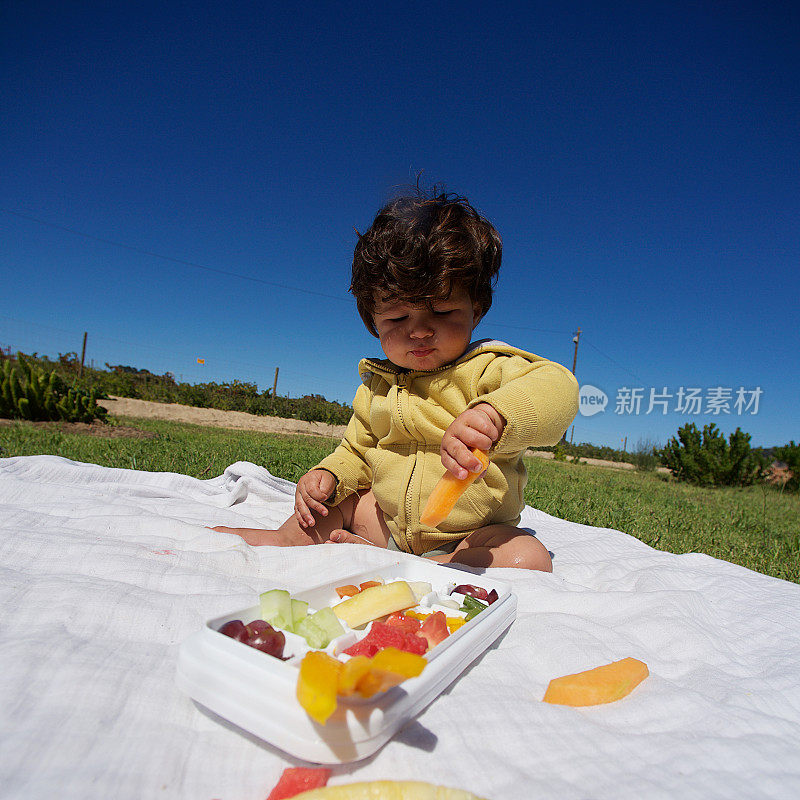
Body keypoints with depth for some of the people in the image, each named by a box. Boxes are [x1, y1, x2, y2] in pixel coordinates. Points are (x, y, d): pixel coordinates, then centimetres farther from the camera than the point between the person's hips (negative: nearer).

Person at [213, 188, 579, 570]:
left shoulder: (489, 370, -17)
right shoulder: (376, 389, 2)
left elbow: (558, 388, -36)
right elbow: (357, 452, 16)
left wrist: (493, 414, -56)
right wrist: (328, 474, -6)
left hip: (472, 536, -4)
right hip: (388, 521, 5)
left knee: (529, 559, -30)